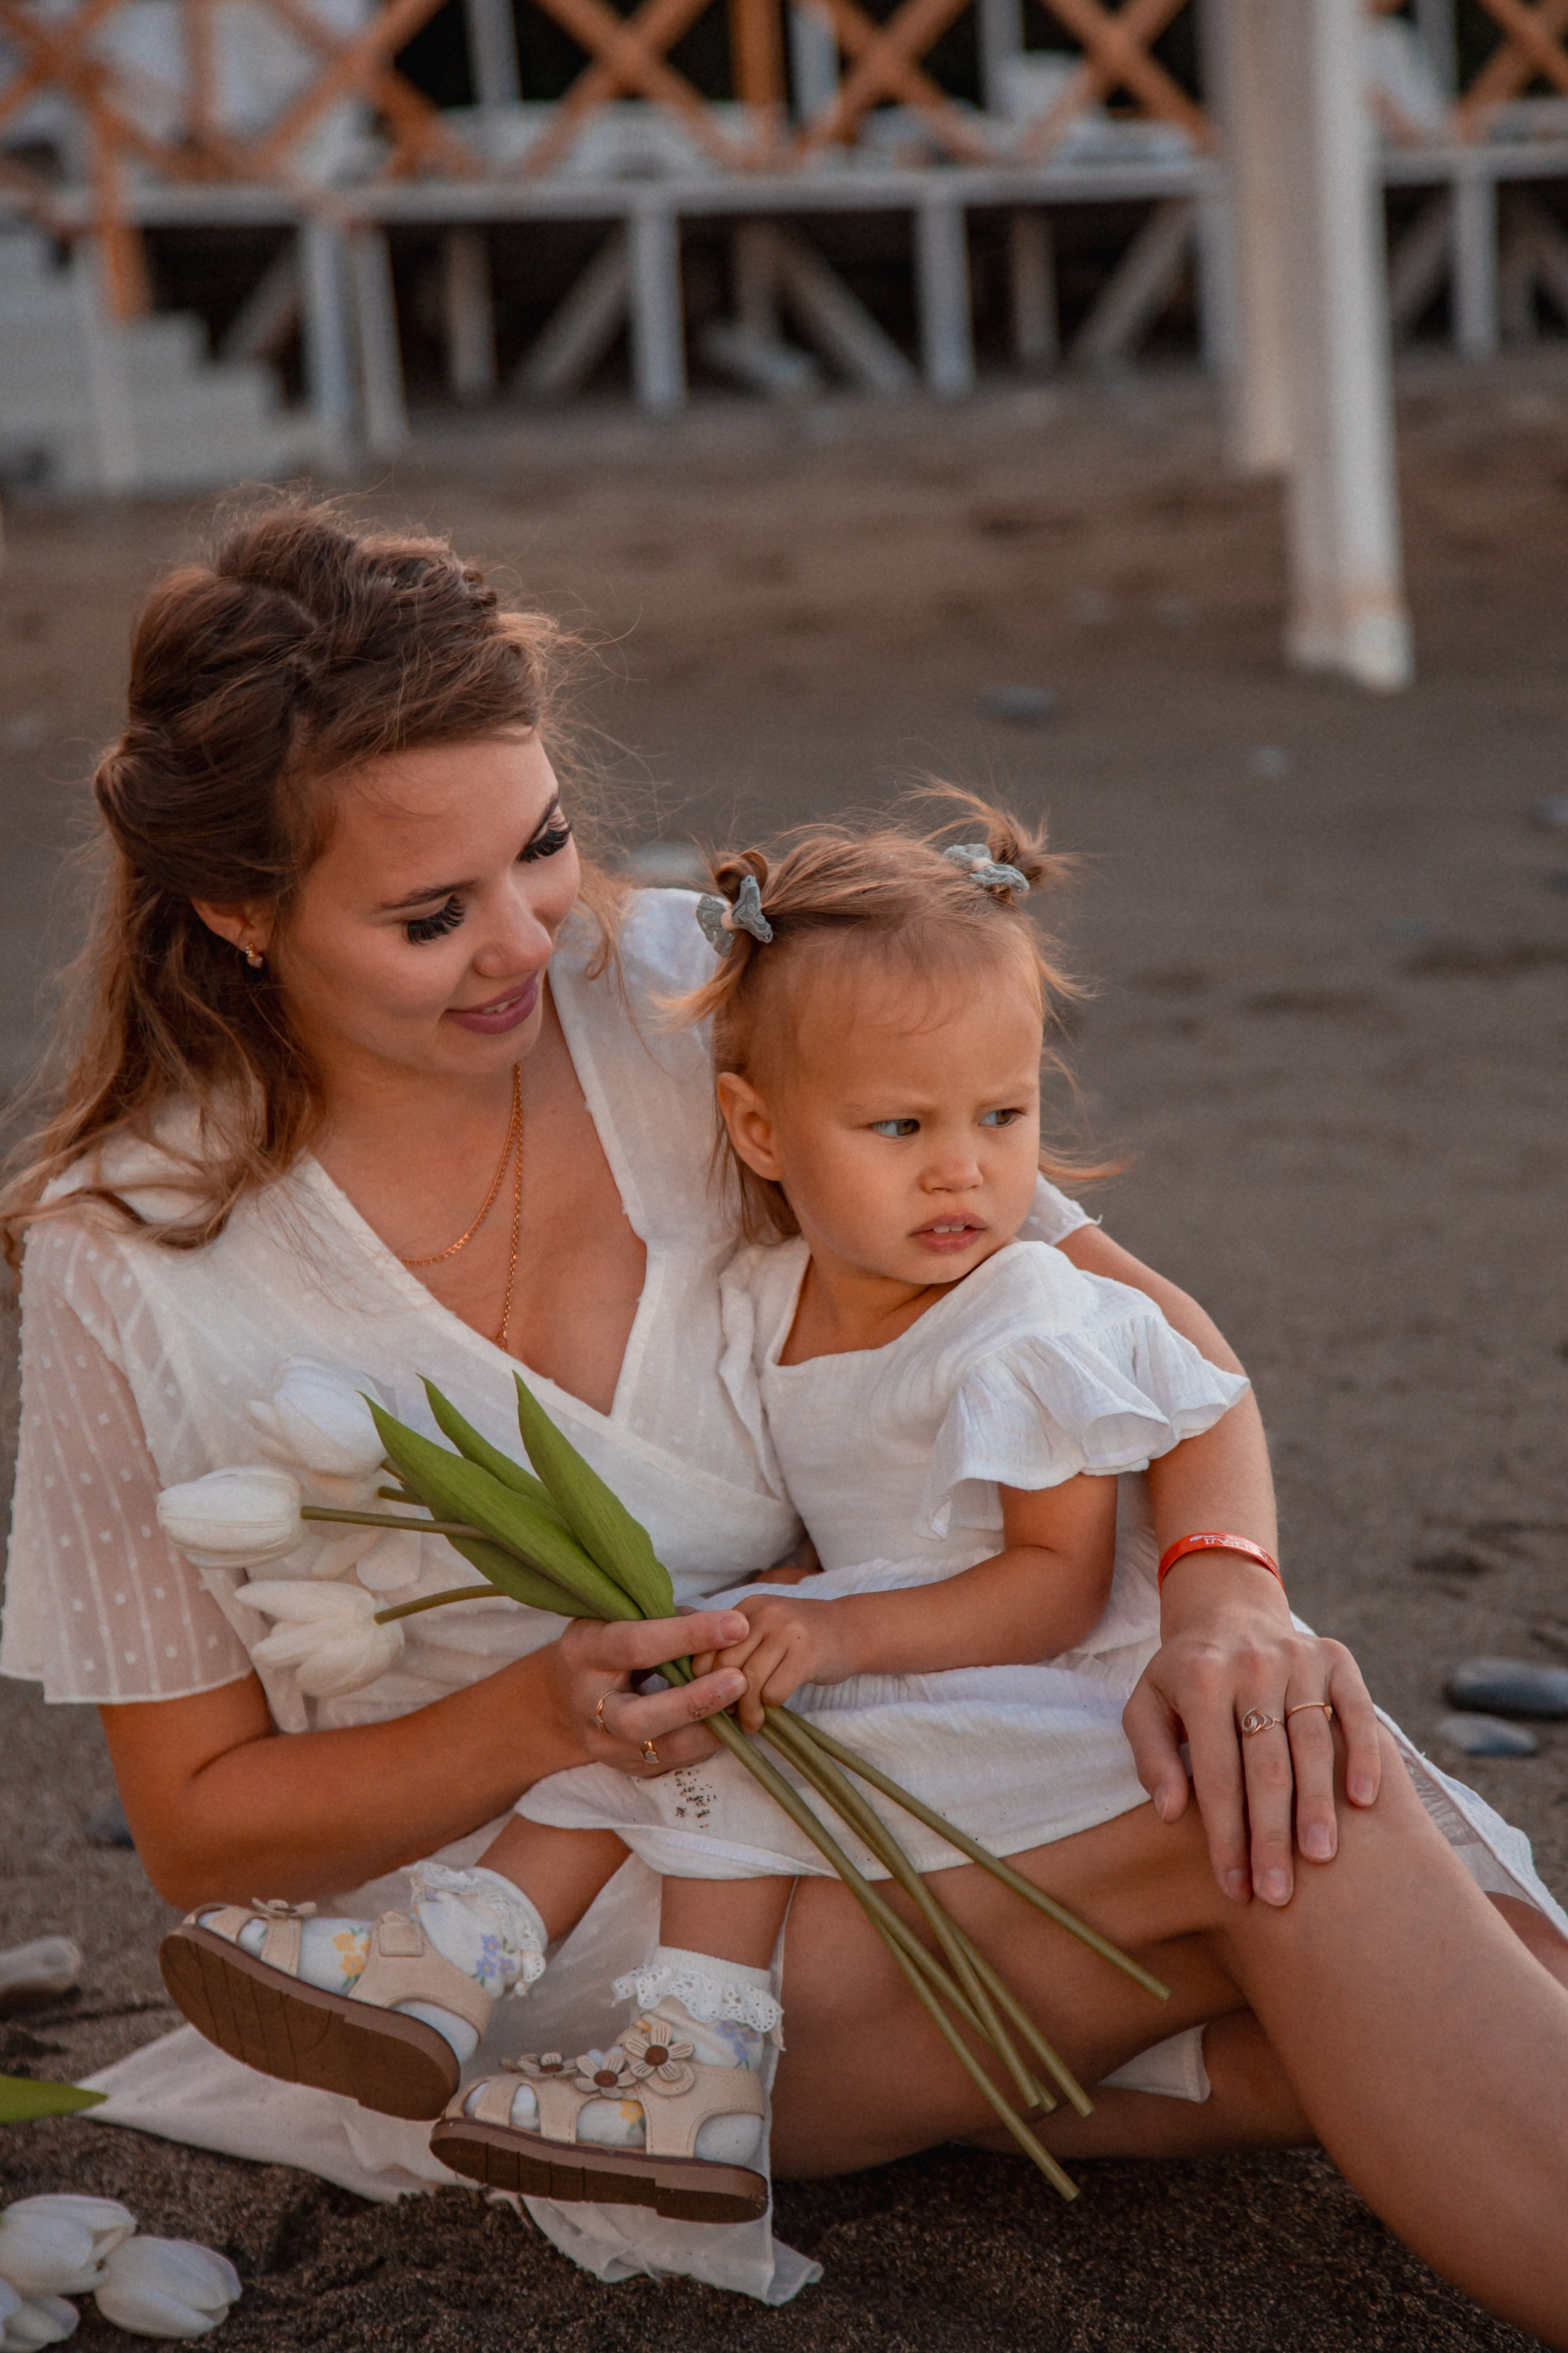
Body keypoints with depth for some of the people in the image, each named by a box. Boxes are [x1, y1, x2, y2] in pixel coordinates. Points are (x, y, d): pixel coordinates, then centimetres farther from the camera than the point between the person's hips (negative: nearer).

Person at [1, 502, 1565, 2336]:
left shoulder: (687, 997, -6)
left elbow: (1140, 1318, -5)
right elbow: (199, 1828, -4)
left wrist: (1226, 1589, -26)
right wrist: (536, 1721, -22)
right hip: (545, 1942, -4)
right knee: (1305, 1848, -28)